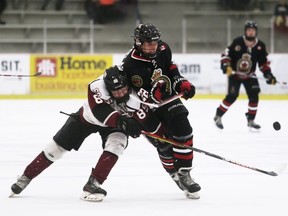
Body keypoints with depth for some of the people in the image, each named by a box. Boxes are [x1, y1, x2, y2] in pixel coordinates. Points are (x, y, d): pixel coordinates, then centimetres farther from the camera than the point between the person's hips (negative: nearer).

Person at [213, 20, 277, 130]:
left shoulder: (260, 46, -4)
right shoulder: (237, 42, -14)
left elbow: (263, 63, 4)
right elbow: (226, 54, -10)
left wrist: (268, 74, -5)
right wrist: (226, 65, -25)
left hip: (249, 75, 4)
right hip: (234, 73, -4)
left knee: (254, 96, -9)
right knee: (232, 96, -14)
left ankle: (250, 120, 7)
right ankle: (218, 116, 3)